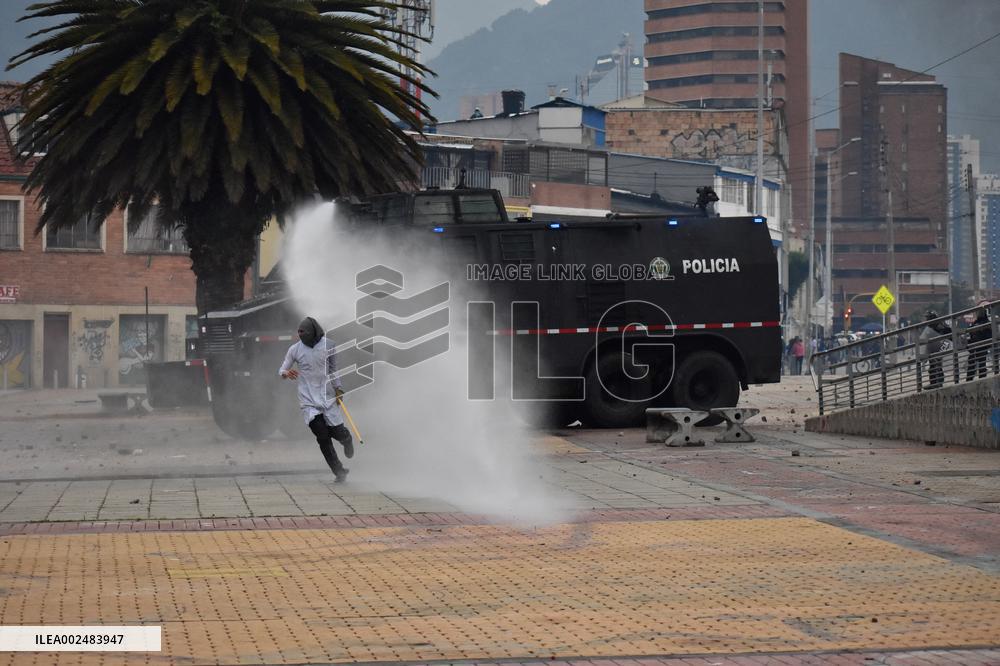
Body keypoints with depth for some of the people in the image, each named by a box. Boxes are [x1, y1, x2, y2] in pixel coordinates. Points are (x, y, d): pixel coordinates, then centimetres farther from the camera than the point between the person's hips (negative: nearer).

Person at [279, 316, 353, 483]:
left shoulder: (328, 346, -1)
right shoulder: (295, 349, -3)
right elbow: (282, 369, 3)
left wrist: (337, 388, 7)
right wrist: (286, 373, -21)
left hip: (327, 397, 1)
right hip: (308, 400, -1)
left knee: (338, 432, -2)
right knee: (322, 436, -9)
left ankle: (346, 438, 38)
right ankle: (339, 471, 3)